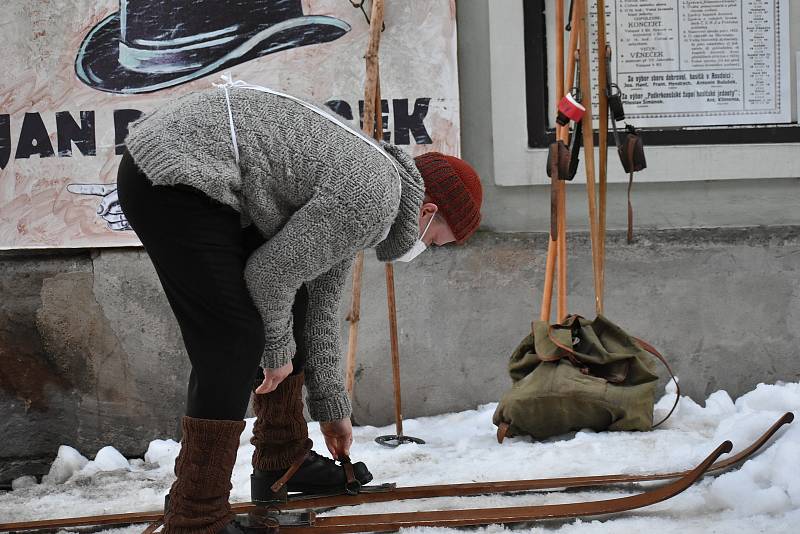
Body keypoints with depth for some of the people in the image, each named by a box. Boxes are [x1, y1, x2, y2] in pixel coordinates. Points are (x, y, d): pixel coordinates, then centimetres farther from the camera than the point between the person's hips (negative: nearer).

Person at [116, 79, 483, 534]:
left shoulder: (351, 187, 20)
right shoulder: (374, 199, -12)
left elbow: (322, 309, 27)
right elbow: (271, 273, -10)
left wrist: (332, 408, 33)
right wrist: (277, 348, 8)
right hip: (174, 178, -11)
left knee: (293, 307, 16)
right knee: (234, 343, -12)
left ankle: (283, 463, 27)